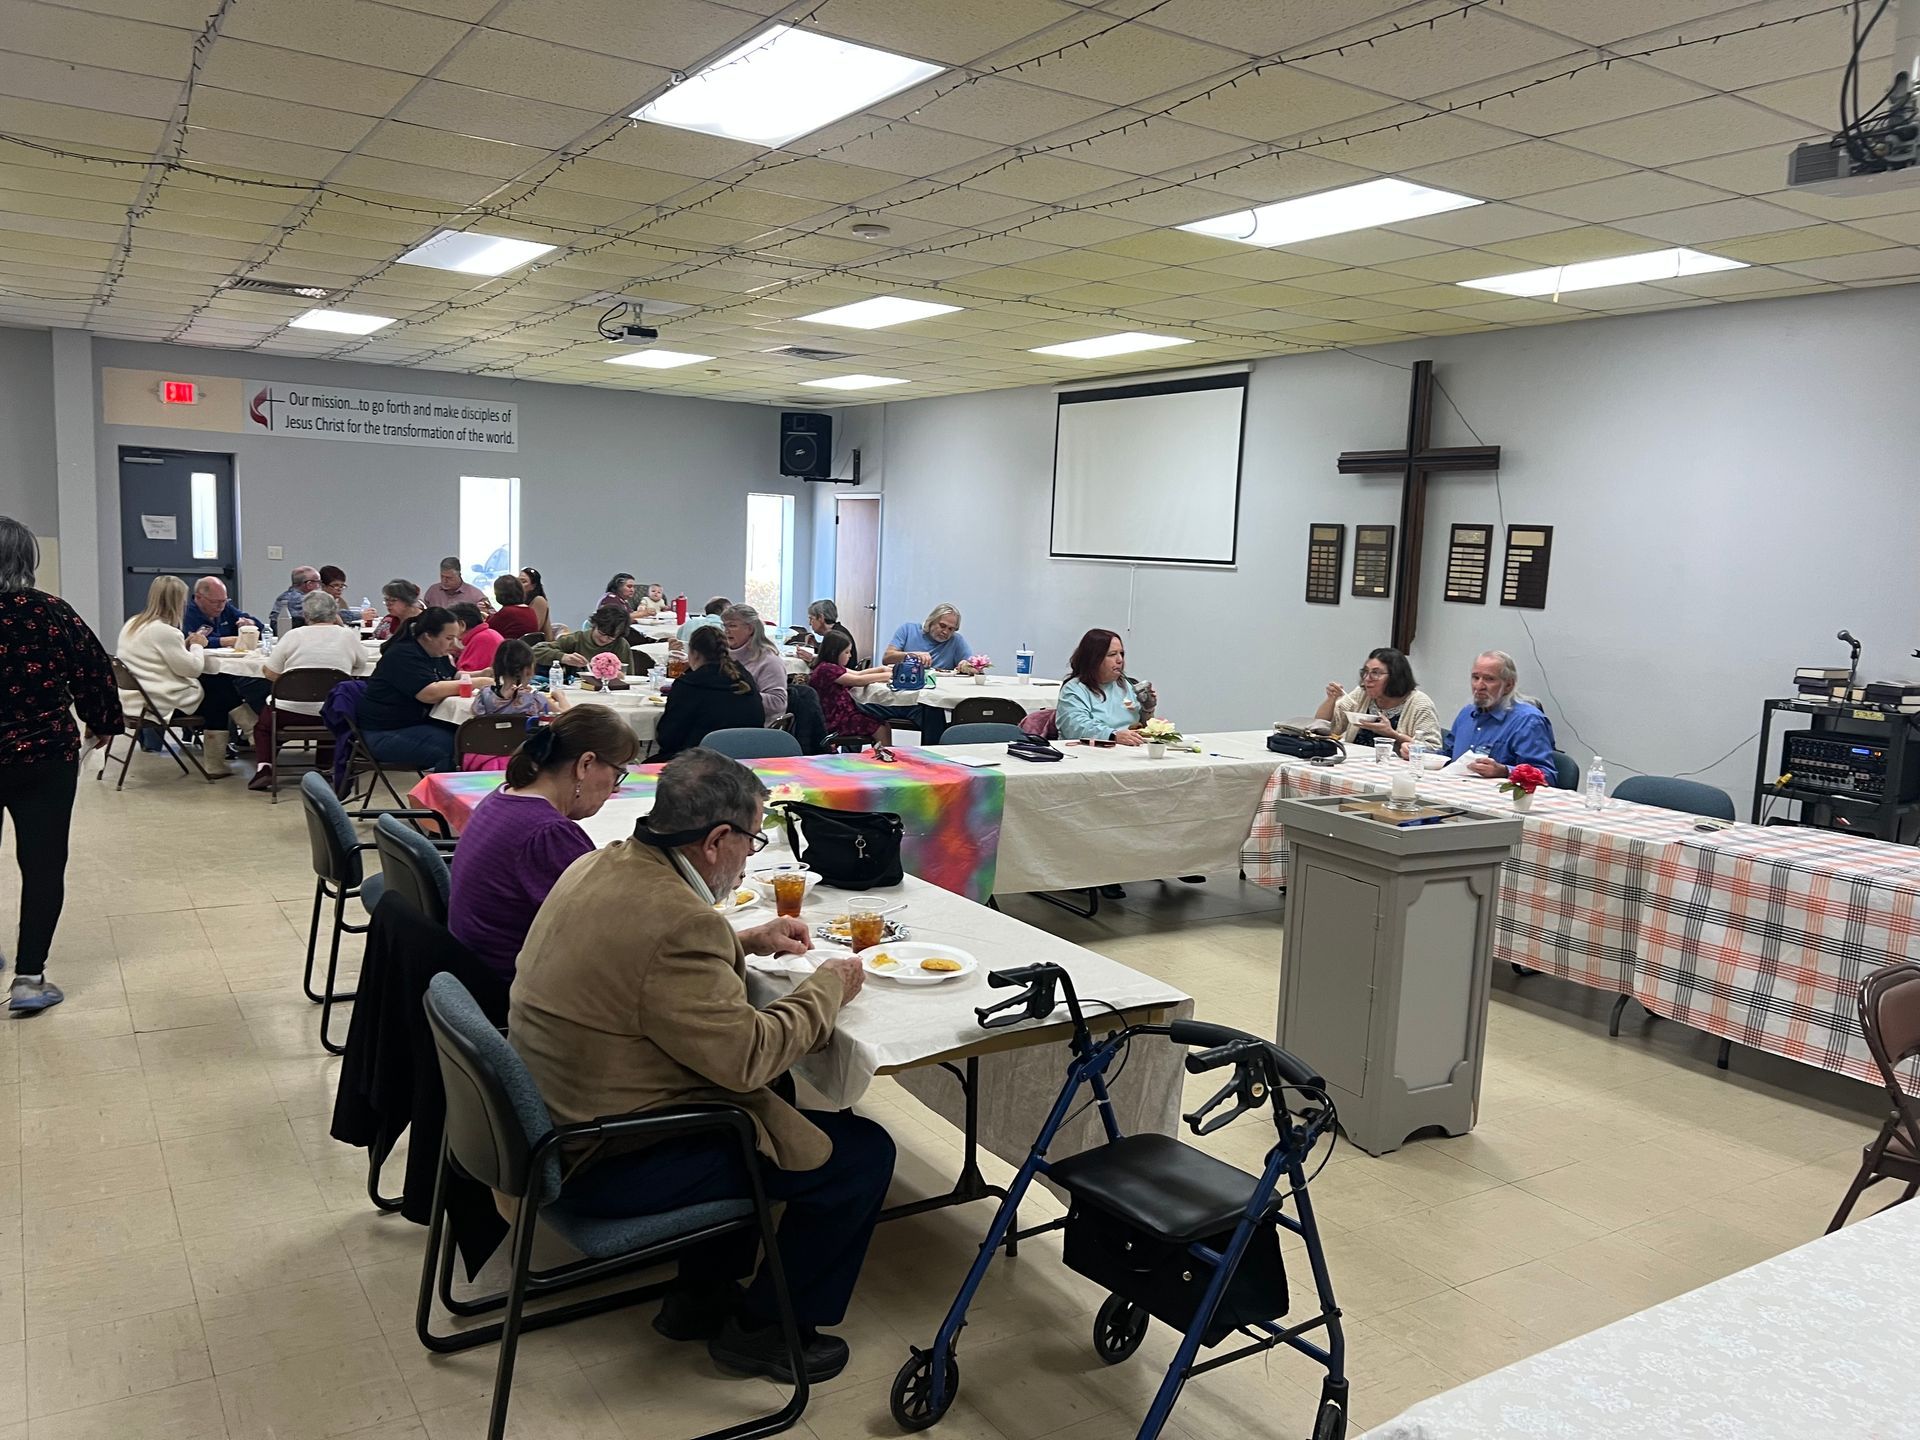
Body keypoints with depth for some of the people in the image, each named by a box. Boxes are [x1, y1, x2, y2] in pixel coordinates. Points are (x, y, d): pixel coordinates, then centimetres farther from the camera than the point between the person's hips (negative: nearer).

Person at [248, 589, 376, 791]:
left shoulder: (295, 636, -2)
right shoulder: (348, 636, 0)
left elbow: (269, 672, 0)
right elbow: (362, 662, 20)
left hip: (291, 712, -1)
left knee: (263, 722, 29)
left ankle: (263, 767, 8)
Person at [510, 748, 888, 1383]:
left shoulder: (597, 866, 1)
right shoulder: (677, 920, -29)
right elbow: (747, 1056, -24)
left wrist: (746, 941, 14)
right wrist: (828, 986, -9)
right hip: (612, 1165, -10)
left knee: (770, 1094, 27)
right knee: (863, 1152, -2)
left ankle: (700, 1294, 32)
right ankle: (764, 1328, 16)